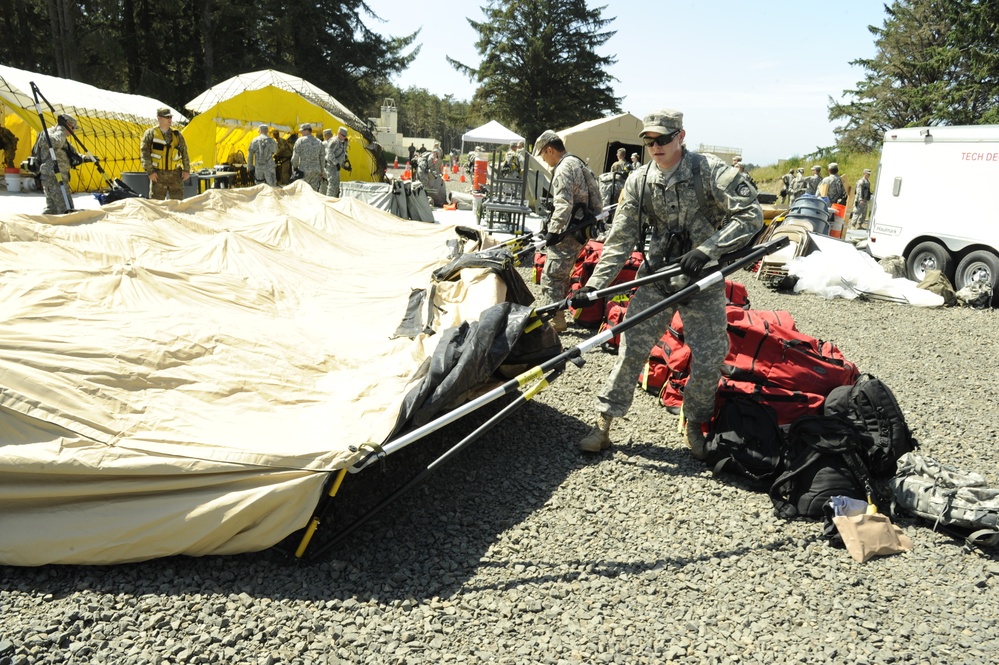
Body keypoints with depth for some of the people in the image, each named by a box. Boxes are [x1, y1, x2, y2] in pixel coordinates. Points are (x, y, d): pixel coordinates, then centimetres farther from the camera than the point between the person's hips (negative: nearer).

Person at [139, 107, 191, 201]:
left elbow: (184, 153, 14)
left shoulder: (177, 134, 12)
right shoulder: (150, 134, 2)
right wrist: (150, 171, -10)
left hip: (176, 174, 2)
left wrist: (186, 170, 5)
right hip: (158, 174, -2)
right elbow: (144, 153, -1)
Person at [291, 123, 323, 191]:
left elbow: (295, 156, -5)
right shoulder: (319, 142, 12)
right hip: (316, 171, 4)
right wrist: (321, 171, 20)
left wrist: (294, 168, 7)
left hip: (304, 170, -4)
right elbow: (322, 158, 14)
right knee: (314, 191, 4)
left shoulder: (300, 141, -3)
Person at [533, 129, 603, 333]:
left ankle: (555, 321, -9)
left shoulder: (564, 168, -14)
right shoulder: (578, 163, 18)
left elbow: (563, 205, -24)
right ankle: (558, 313, 30)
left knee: (550, 276, -9)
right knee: (561, 275, 20)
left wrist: (553, 231, -18)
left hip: (569, 232, -11)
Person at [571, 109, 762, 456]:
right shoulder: (639, 182, -1)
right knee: (631, 349, -2)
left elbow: (751, 214, -16)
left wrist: (707, 249, -26)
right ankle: (604, 422, 9)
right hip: (656, 276, 2)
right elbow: (620, 239, -1)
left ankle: (695, 423, 25)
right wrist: (595, 283, -10)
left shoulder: (710, 171, -12)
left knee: (709, 360, 0)